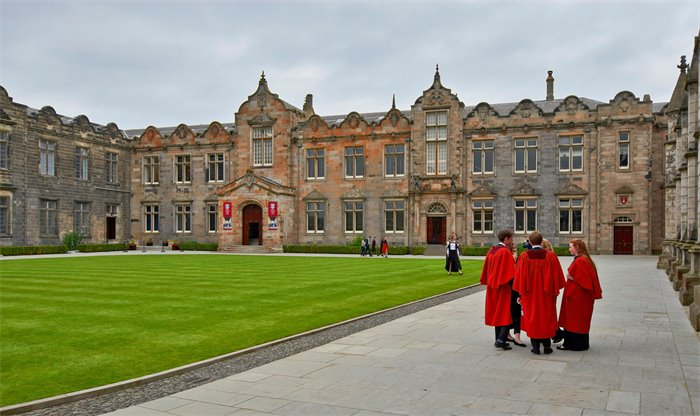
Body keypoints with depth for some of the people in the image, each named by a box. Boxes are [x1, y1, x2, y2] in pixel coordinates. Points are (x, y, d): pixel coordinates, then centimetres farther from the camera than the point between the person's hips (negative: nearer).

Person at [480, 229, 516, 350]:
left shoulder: (491, 251, 8)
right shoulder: (505, 252, -16)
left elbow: (486, 269, 13)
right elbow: (510, 272, -18)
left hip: (492, 287, 8)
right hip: (504, 287, -8)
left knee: (497, 312, 13)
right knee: (506, 313, -1)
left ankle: (499, 339, 18)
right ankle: (501, 340, -9)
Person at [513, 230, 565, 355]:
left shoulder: (524, 256, -9)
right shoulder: (550, 256, -8)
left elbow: (519, 276, -4)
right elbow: (557, 276, -2)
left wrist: (522, 291, 8)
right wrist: (555, 291, 9)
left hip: (530, 294, 0)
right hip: (546, 294, 0)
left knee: (532, 318, 8)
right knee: (547, 317, 12)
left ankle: (535, 347, 10)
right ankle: (547, 346, 16)